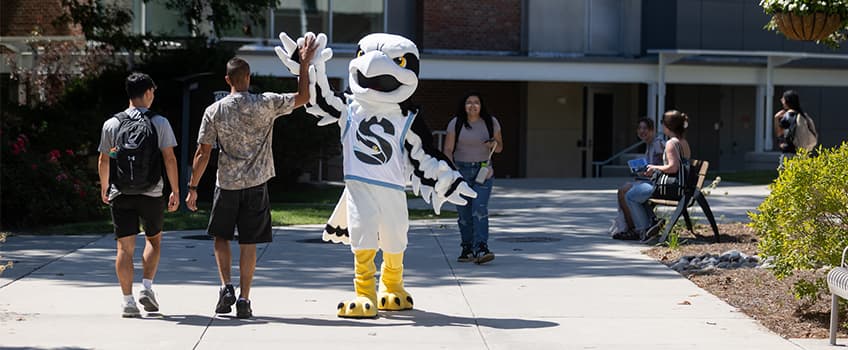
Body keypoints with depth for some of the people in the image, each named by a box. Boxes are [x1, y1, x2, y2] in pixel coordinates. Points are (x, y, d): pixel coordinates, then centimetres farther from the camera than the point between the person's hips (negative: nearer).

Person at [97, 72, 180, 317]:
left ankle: (128, 301, -2)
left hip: (120, 196, 1)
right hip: (151, 194, -1)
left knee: (125, 247, 3)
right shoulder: (159, 123, -4)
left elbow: (103, 161, 8)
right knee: (154, 239, 20)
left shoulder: (111, 124, 2)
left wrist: (104, 188, 23)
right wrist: (175, 191, 3)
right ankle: (147, 288, 7)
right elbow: (169, 159, -5)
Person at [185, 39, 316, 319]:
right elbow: (303, 97, 5)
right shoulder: (265, 104, -6)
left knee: (221, 236, 17)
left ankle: (226, 287, 2)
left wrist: (192, 187, 4)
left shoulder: (214, 111, -4)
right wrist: (304, 63, 12)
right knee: (248, 243, 4)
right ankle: (244, 300, 4)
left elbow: (203, 153, -3)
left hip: (226, 184, 0)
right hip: (256, 184, 0)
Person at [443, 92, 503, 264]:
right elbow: (448, 150, -3)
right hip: (461, 169, 0)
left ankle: (481, 248, -21)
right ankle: (467, 248, 13)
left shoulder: (491, 122, 3)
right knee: (464, 212, 2)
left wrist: (494, 144, -12)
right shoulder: (456, 124, -1)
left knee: (480, 208, -15)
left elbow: (500, 147, 12)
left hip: (483, 170, 0)